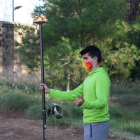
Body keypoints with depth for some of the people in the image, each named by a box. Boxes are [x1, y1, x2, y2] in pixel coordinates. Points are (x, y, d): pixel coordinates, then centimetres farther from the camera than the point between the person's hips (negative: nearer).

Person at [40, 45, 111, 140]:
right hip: (90, 123, 10)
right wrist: (49, 91, 17)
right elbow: (73, 95, 18)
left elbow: (102, 102, -22)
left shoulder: (101, 76, -13)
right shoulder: (89, 78, 19)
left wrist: (84, 104, -39)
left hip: (97, 124, -10)